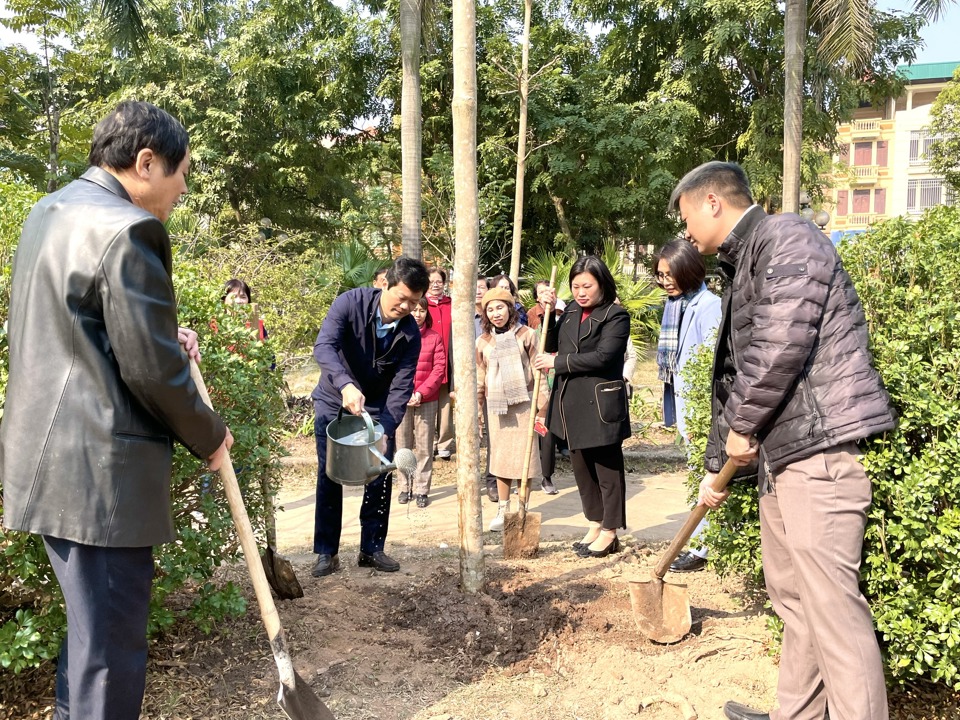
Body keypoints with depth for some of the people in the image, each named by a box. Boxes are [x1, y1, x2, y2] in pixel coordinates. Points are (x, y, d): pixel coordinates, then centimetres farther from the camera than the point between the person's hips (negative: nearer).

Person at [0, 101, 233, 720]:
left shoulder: (51, 211, 13)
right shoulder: (128, 230, -18)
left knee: (90, 629, 23)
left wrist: (164, 336, 13)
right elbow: (150, 372, -18)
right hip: (100, 472, -10)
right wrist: (210, 437, -3)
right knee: (111, 649, 3)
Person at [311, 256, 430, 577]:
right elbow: (324, 346, -35)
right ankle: (326, 552, 12)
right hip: (333, 402, -2)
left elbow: (401, 386, -17)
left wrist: (386, 430, -32)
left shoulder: (410, 333, -15)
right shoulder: (351, 302, -23)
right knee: (329, 476, 1)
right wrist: (346, 384, -53)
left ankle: (372, 549, 16)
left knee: (381, 476, 1)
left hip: (378, 408, 2)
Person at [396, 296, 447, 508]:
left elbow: (440, 368, -2)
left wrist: (421, 393, -12)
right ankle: (405, 487, 18)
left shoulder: (434, 337, 2)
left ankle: (422, 489, 10)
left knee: (424, 446, 2)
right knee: (403, 445, 7)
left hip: (427, 400, 0)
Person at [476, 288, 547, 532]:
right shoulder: (482, 341, 6)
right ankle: (503, 510, 18)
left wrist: (541, 402, -3)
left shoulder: (526, 335, -2)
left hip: (523, 403, -2)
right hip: (495, 405, 3)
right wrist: (477, 409, 12)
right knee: (499, 457, 7)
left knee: (524, 458, 0)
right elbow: (479, 379, 12)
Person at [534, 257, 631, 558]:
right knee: (581, 467, 15)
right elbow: (552, 346, 14)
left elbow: (602, 357, -20)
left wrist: (557, 362, -15)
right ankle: (595, 524, 29)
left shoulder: (616, 316, -10)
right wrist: (548, 313, 1)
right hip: (571, 403, 7)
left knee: (607, 470, 5)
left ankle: (609, 533, 16)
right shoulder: (570, 312, 11)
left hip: (600, 405, -7)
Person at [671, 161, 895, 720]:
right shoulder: (740, 269, 22)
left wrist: (740, 424, -10)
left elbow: (781, 344, -22)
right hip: (779, 454, 10)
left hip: (822, 450, -10)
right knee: (793, 597, 15)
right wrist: (716, 465, 29)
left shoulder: (786, 237, -7)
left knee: (831, 602, -8)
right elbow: (733, 374, 26)